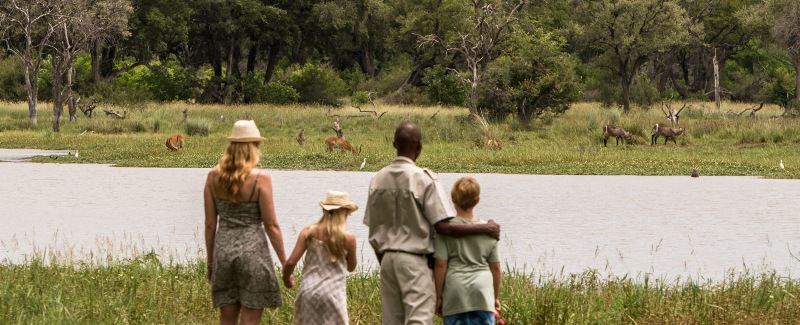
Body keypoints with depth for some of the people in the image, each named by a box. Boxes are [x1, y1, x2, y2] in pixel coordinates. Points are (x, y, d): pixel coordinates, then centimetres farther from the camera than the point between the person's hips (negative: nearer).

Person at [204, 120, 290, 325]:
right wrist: (285, 264, -1)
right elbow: (271, 225, -9)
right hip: (252, 248, -4)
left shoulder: (214, 176, 2)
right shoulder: (261, 179, -10)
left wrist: (210, 260, 15)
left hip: (224, 248, 4)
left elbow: (210, 224, 5)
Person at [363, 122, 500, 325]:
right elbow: (443, 226, -15)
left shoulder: (378, 180, 7)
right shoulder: (423, 179, -11)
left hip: (387, 258, 6)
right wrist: (485, 229, -6)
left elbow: (373, 234, 11)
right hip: (415, 260, -6)